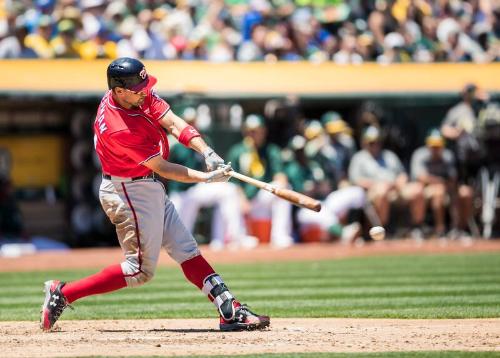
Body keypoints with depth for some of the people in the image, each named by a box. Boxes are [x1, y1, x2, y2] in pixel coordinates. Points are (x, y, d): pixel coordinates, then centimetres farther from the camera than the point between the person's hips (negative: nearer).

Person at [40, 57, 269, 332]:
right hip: (128, 193, -10)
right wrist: (207, 177, -22)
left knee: (187, 251, 8)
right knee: (140, 270, -3)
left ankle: (232, 311, 8)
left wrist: (207, 153, -23)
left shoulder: (142, 96, -6)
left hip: (149, 189, 10)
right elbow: (162, 168, -24)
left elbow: (173, 123, -10)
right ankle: (63, 293, 2)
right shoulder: (118, 129, -31)